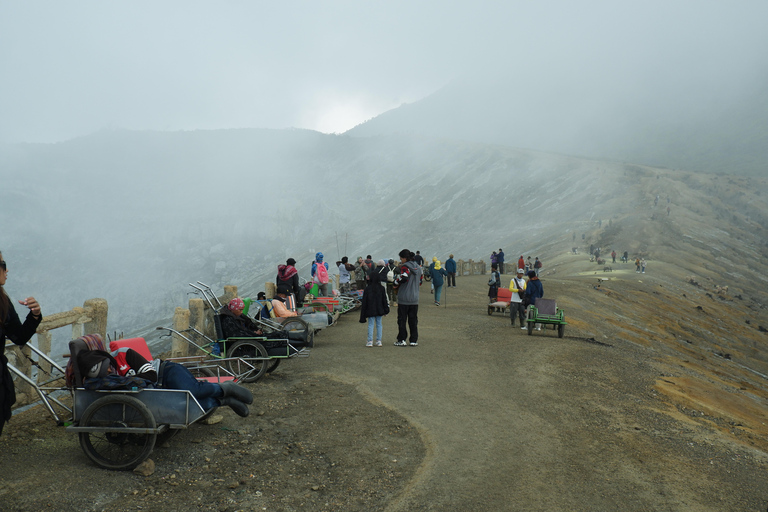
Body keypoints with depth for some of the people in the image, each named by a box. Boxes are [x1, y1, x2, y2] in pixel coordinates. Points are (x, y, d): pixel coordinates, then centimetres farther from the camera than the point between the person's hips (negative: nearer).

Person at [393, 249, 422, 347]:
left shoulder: (405, 266, -11)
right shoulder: (418, 267, 11)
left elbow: (404, 277, -26)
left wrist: (396, 283, -10)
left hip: (403, 298, -6)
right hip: (414, 298, 6)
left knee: (402, 319, 4)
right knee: (413, 320, 11)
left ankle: (402, 340, 8)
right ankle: (414, 340, 12)